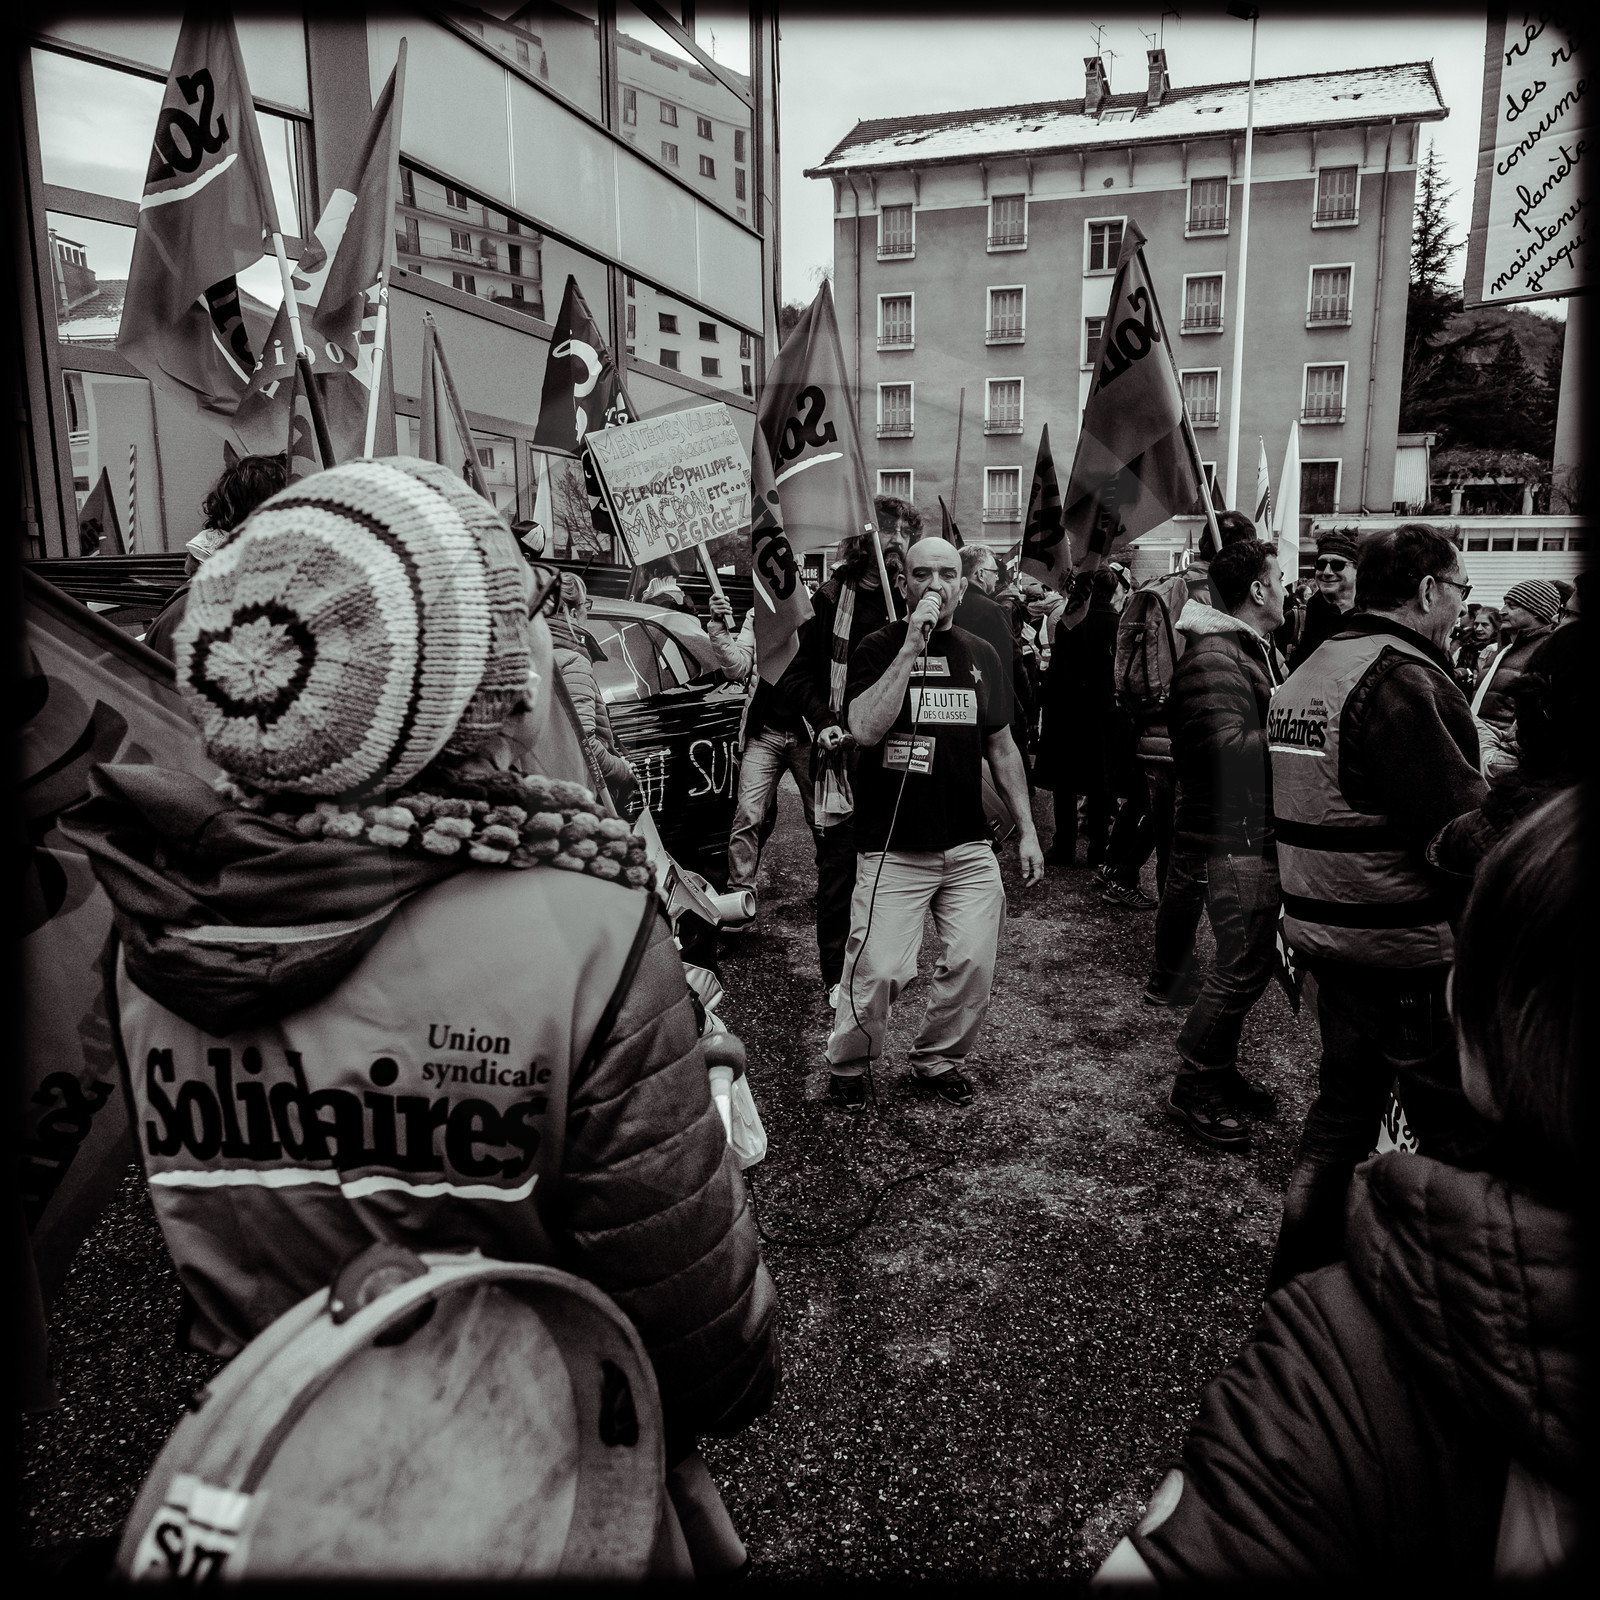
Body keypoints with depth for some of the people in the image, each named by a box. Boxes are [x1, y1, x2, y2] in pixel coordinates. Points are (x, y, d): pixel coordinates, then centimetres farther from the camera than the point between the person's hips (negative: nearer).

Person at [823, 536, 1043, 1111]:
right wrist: (912, 646, -19)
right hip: (893, 848, -4)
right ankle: (847, 1064, 18)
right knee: (878, 970, -9)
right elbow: (866, 728, -20)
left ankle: (938, 1059, 26)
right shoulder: (878, 648, -2)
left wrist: (1026, 829, 15)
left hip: (970, 847, 5)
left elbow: (1002, 748, 18)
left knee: (973, 963, 1)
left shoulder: (980, 655, 12)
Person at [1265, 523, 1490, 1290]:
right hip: (1409, 950, -9)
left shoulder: (1308, 671, 12)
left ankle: (1298, 1275, 29)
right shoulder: (1403, 678, -18)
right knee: (1458, 1137, 6)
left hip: (1326, 932, 9)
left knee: (1344, 1105, 19)